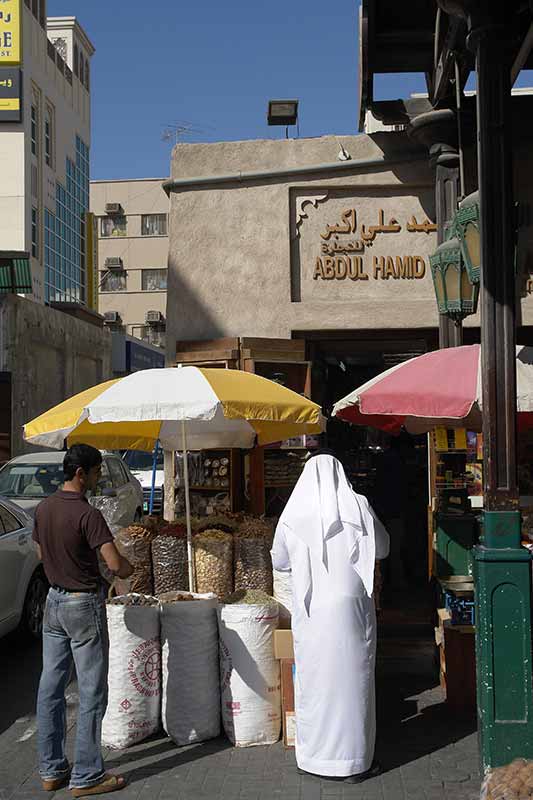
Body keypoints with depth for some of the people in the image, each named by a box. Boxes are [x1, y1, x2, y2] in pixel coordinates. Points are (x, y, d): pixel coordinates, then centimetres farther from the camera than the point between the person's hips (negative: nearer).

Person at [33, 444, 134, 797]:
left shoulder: (43, 508, 3)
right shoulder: (88, 514, -21)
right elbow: (116, 564, -25)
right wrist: (129, 569, -5)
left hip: (54, 599, 8)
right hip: (84, 605, -8)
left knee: (51, 687, 13)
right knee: (92, 693, 2)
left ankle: (51, 770, 23)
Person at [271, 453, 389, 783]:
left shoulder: (294, 514, -2)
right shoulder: (357, 506, -4)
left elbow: (279, 561, 11)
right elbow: (383, 548, 10)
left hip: (310, 612, 1)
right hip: (351, 607, -1)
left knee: (313, 678, 11)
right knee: (351, 678, 7)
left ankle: (313, 756, 21)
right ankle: (355, 761, 14)